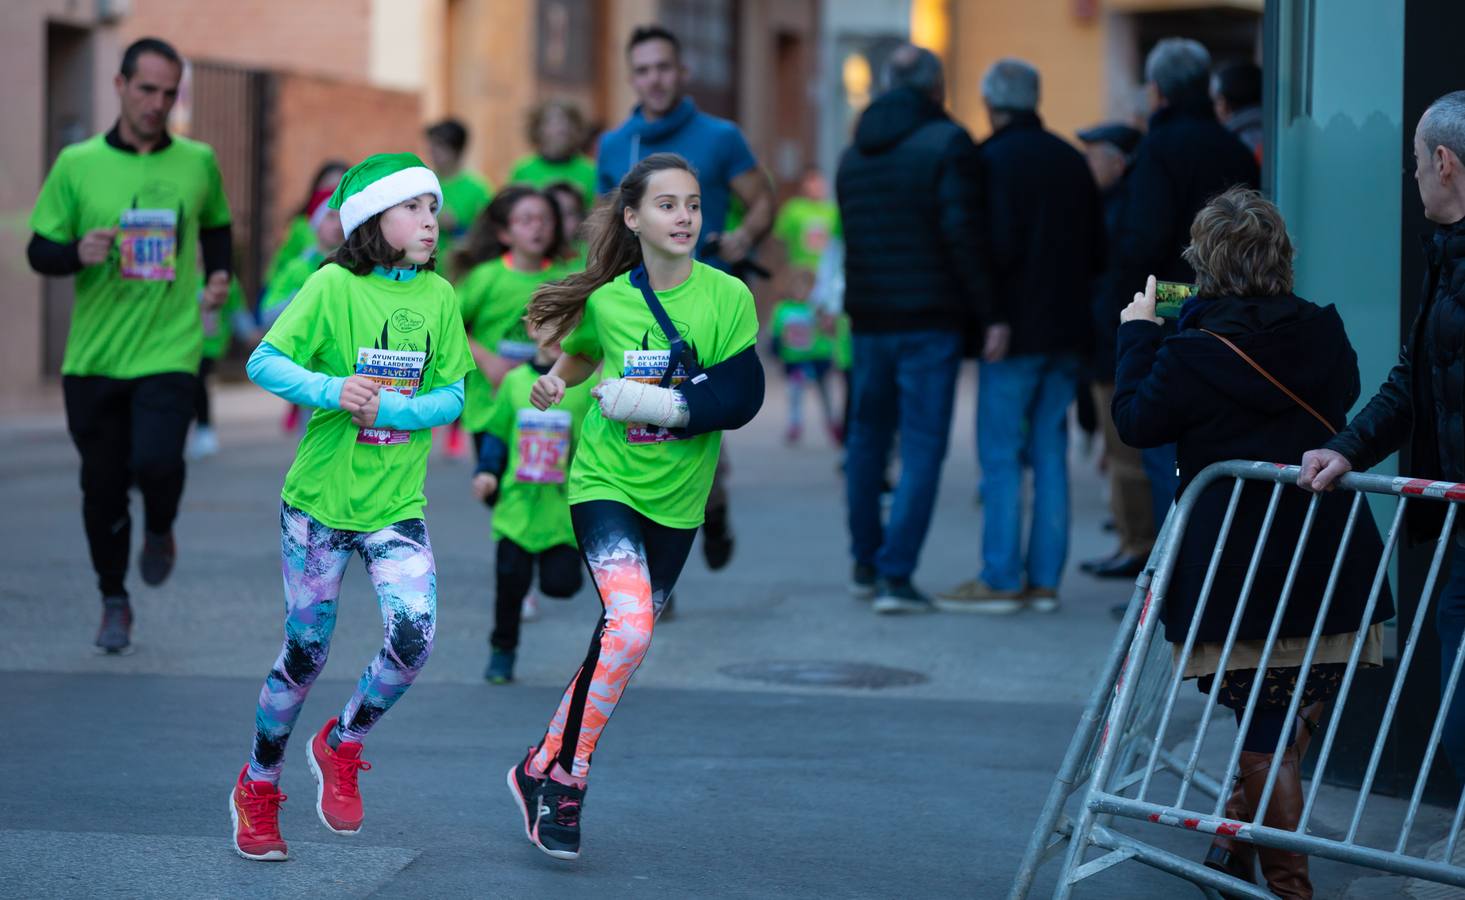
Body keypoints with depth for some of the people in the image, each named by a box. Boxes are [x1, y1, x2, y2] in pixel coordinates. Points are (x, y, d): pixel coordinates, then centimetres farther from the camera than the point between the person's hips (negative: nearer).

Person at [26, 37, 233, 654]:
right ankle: (113, 601, 28)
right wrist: (79, 253, -17)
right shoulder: (78, 164, 1)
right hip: (93, 355, 1)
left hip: (169, 350, -1)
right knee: (102, 484, 7)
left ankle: (160, 530, 14)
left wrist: (219, 273, 7)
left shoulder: (198, 162, 6)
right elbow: (39, 250, 3)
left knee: (157, 461, -21)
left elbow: (216, 226, 25)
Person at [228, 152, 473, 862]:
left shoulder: (439, 296, 2)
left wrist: (389, 408, -18)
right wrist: (332, 391, -29)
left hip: (397, 505, 3)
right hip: (320, 499, -3)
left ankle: (342, 746, 12)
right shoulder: (334, 286, -9)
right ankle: (258, 785, 28)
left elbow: (450, 397, 0)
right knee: (305, 653, 5)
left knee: (414, 637, -16)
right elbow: (264, 362, -14)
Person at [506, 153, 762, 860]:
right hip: (606, 482, -2)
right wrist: (554, 383, -3)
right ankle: (562, 776, -9)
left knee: (626, 635, 10)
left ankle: (545, 768, 29)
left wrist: (659, 403, -22)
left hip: (677, 500, 2)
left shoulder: (728, 296, -8)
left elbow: (743, 396, -13)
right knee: (629, 626, -22)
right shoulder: (607, 300, -4)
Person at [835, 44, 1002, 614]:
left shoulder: (853, 155, 12)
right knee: (922, 447, -4)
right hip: (930, 319, -6)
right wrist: (990, 314, -14)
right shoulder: (946, 144, -10)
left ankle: (866, 564, 26)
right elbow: (963, 234, -17)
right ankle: (895, 577, -10)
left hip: (868, 317, 6)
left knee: (867, 437, 19)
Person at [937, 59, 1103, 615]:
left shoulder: (995, 160, -11)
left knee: (1000, 456, -2)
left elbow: (996, 246, -19)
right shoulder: (1072, 161, 11)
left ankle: (1001, 580, -2)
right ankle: (1044, 578, 10)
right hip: (1066, 330, 7)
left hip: (1015, 331, -7)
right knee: (1050, 452, 10)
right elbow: (1098, 250, 14)